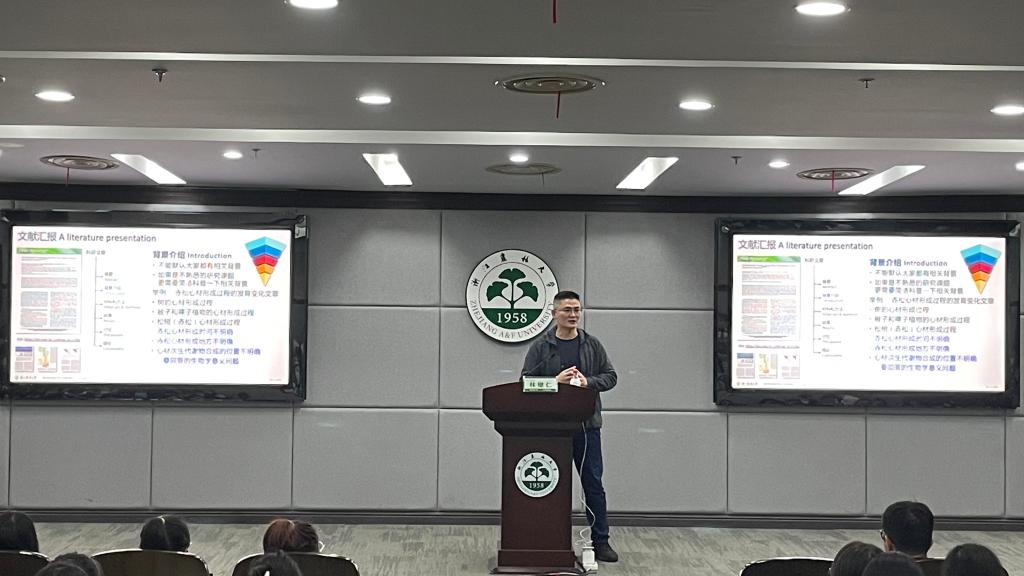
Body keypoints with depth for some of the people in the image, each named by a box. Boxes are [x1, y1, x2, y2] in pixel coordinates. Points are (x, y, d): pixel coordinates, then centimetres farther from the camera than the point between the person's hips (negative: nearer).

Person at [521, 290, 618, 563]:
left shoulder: (592, 345, 8)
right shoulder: (541, 347, 3)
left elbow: (610, 376, 8)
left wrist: (588, 382, -10)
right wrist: (555, 381, -15)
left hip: (587, 425, 1)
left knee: (594, 484, 3)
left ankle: (600, 541, 10)